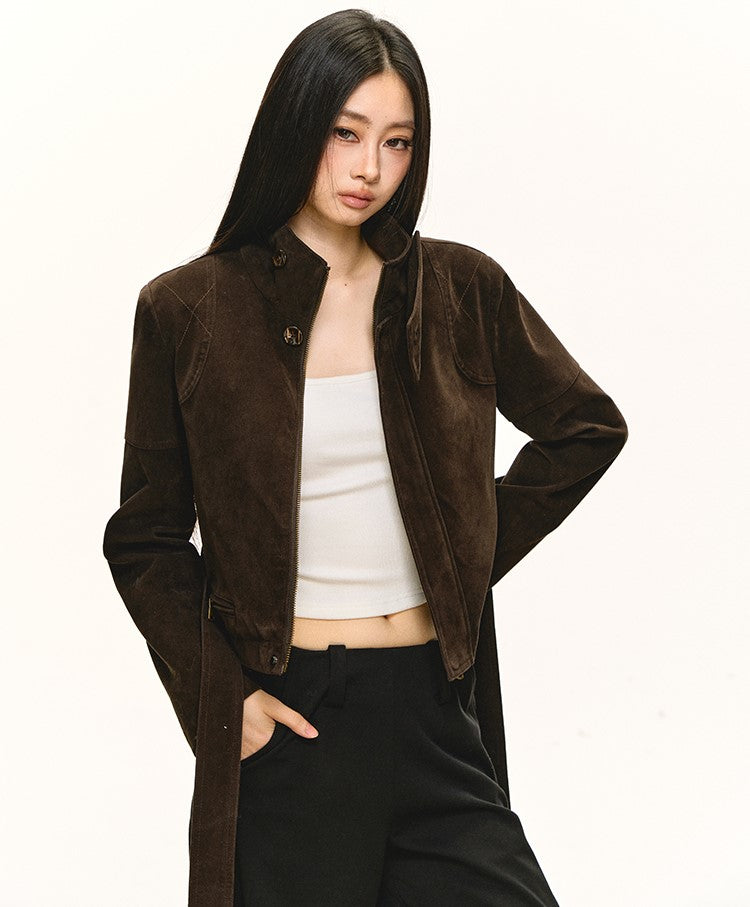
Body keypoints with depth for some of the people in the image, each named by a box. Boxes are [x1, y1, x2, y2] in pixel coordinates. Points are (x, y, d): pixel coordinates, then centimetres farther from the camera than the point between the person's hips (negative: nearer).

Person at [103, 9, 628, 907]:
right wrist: (222, 697, -7)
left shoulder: (460, 289, 4)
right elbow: (147, 540, 4)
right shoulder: (188, 311, -1)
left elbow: (588, 427, 17)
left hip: (435, 711, 2)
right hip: (289, 723, -2)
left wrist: (476, 550, 7)